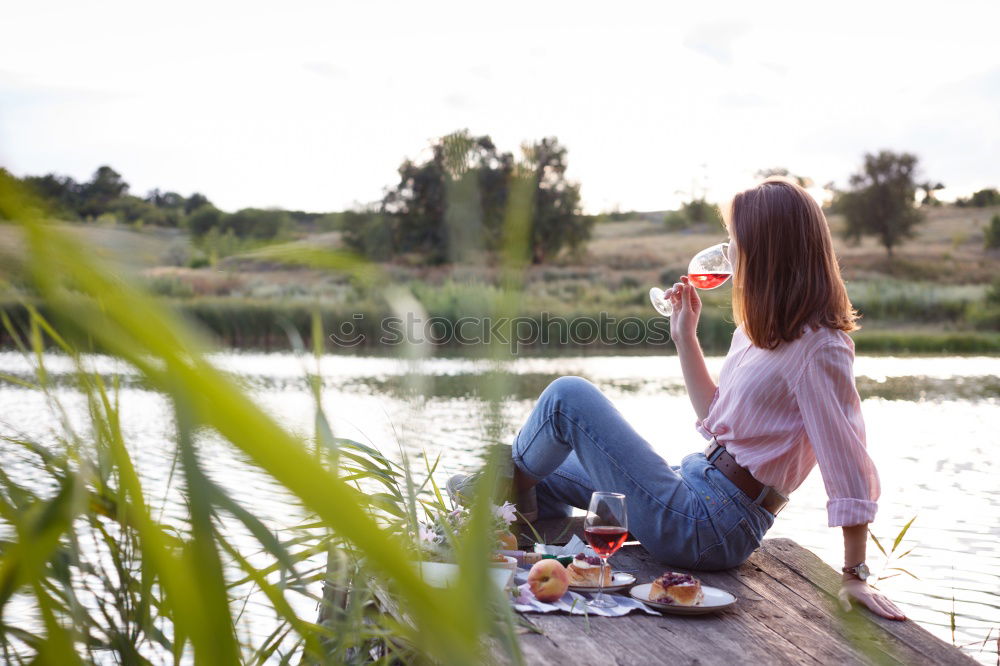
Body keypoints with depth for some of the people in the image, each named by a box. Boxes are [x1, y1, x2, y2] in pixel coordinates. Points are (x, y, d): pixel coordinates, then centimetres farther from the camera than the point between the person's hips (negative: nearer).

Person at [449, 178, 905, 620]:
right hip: (699, 487, 10)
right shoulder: (762, 329, 11)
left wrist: (855, 577, -19)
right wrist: (685, 336, 12)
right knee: (543, 475, 21)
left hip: (708, 527, -10)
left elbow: (849, 470, -20)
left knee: (569, 396, -6)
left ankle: (510, 484, 19)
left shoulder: (818, 348, -19)